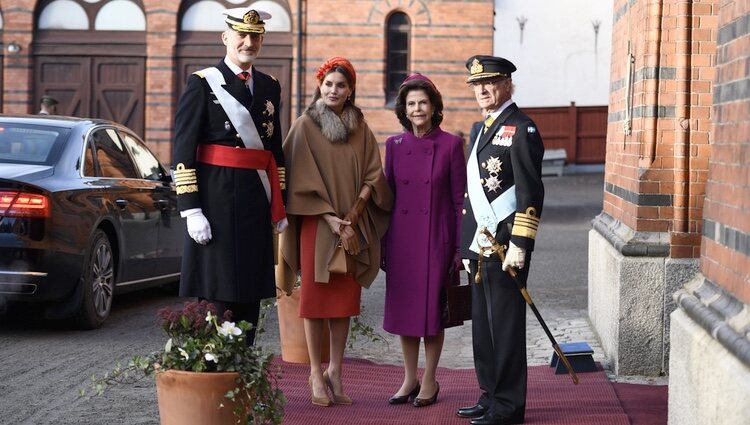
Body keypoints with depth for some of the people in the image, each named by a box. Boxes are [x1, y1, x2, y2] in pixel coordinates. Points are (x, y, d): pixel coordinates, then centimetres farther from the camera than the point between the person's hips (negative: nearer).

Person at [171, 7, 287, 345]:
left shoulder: (270, 87, 15)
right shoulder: (203, 83, -2)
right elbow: (183, 150, -8)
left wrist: (279, 206, 15)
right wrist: (192, 210, -15)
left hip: (257, 203, 6)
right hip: (217, 200, -5)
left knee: (250, 295, 8)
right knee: (216, 295, -5)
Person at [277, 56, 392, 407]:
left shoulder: (361, 129, 8)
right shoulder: (305, 126, -2)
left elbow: (372, 177, 5)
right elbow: (303, 180, -8)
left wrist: (352, 216, -9)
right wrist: (333, 220, -14)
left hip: (352, 227, 3)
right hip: (316, 224, -3)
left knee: (345, 298, 5)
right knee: (315, 296, 0)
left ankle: (335, 371, 13)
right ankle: (316, 373, 6)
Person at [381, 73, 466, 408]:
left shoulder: (451, 145, -4)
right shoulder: (395, 145, 5)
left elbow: (459, 199, -3)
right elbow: (387, 194, 9)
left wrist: (460, 246, -5)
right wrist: (383, 241, 6)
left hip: (436, 239, -3)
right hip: (401, 238, 3)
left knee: (433, 308, 2)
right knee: (403, 307, 7)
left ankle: (430, 381, 14)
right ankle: (410, 379, 19)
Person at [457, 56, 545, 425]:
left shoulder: (521, 129, -10)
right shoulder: (480, 129, 17)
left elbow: (531, 194, -15)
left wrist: (519, 244, -19)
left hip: (505, 245, -9)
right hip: (480, 244, 9)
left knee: (505, 324, -3)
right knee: (483, 324, 12)